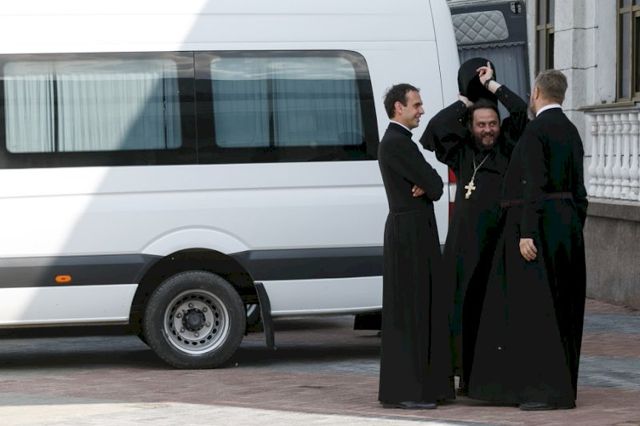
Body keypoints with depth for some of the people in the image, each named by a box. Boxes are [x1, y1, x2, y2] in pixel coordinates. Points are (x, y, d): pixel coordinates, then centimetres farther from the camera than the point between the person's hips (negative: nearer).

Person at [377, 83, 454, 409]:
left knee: (424, 308, 11)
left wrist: (425, 186, -8)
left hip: (416, 232, 10)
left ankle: (424, 385, 15)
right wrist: (429, 186, 5)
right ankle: (401, 391, -7)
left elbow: (435, 184, 13)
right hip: (408, 232, -10)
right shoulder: (395, 143, -14)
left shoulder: (399, 141, 18)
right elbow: (433, 183, -17)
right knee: (407, 311, -8)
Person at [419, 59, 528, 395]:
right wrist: (466, 101, 6)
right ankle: (468, 376, 4)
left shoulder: (509, 145, 9)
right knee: (468, 303, 0)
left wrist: (491, 84, 4)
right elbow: (435, 128, -1)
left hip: (503, 237, -2)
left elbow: (521, 111, -4)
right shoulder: (462, 152, 13)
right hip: (468, 239, 2)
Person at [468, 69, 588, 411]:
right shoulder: (570, 131, 14)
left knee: (535, 305, -8)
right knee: (561, 308, 11)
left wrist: (527, 232, -22)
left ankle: (549, 390, -11)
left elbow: (535, 184, -20)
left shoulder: (536, 130, -12)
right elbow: (578, 189, 16)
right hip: (565, 224, 9)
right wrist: (575, 234, 19)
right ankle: (563, 387, 14)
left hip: (537, 222, -9)